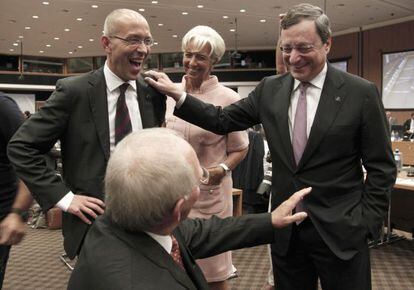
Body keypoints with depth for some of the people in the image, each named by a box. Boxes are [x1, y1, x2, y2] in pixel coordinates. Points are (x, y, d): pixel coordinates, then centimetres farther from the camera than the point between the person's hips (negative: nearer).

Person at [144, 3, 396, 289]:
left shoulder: (361, 93, -8)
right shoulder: (270, 89, 2)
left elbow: (382, 167, -4)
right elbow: (223, 120, 4)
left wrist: (367, 223, -8)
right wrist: (177, 93, -4)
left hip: (341, 231, -3)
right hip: (285, 230, 3)